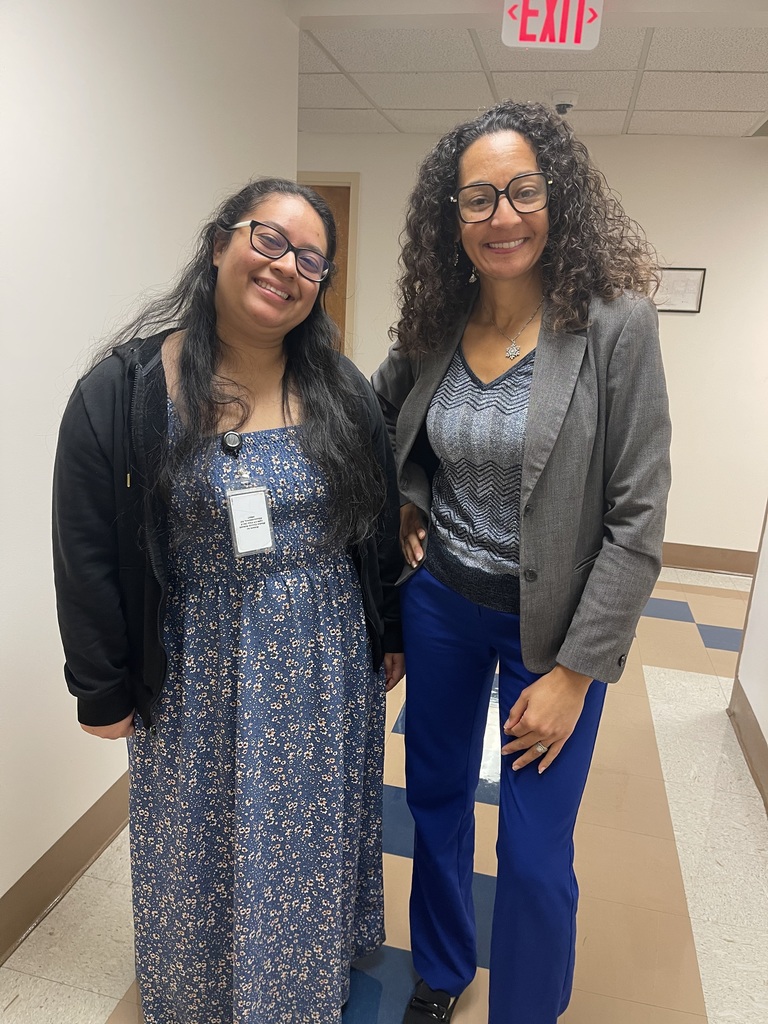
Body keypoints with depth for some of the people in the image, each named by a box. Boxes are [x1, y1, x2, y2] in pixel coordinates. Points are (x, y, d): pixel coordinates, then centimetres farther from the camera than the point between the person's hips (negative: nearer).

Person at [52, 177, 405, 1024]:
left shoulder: (340, 391, -2)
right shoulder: (123, 392, -12)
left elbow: (380, 529, 5)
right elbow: (86, 556, -7)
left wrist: (389, 636, 9)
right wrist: (103, 690, -3)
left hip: (328, 673, 3)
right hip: (199, 684, -2)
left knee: (313, 841, 22)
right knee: (203, 853, 19)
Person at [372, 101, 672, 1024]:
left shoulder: (615, 325, -15)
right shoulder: (433, 327, -3)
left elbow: (638, 518, -15)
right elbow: (375, 413, 18)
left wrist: (574, 673, -14)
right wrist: (403, 500, 1)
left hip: (552, 623, -4)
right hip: (439, 600, 5)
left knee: (535, 855, 6)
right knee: (435, 798, 20)